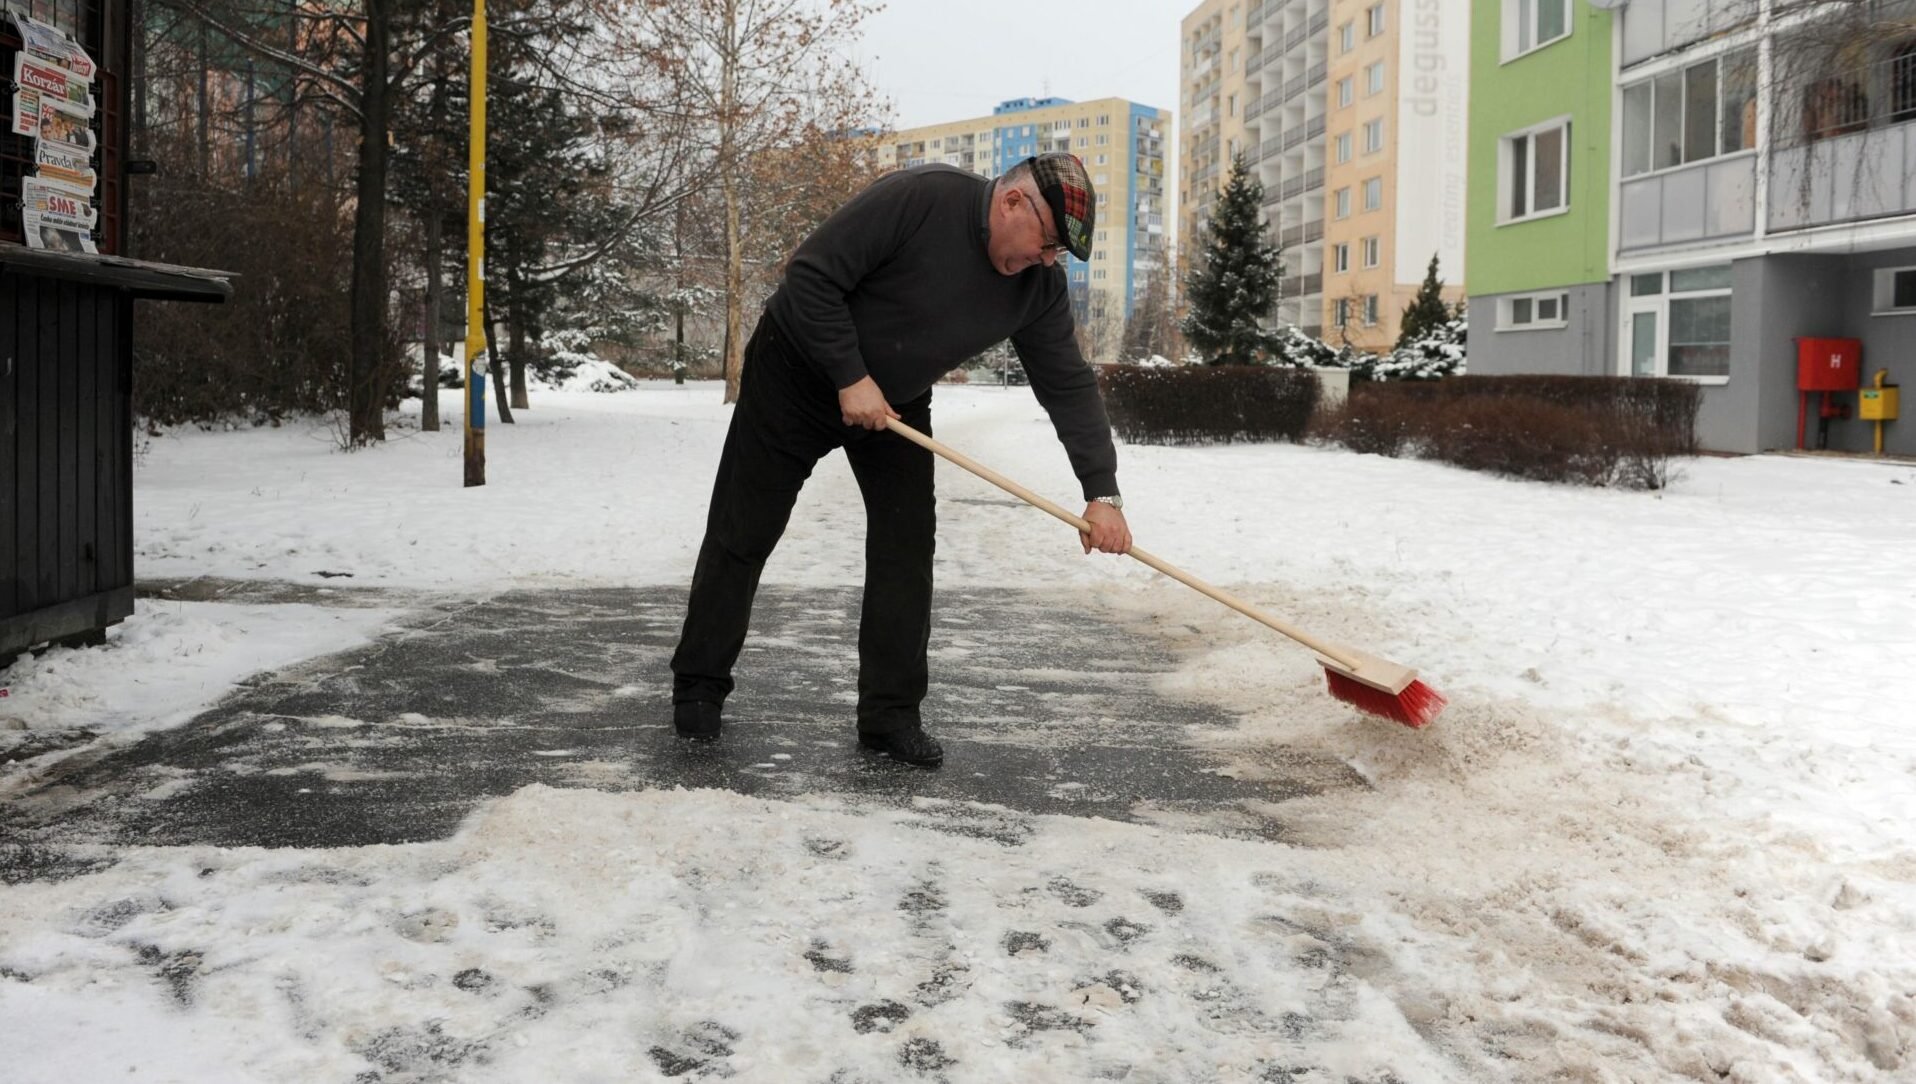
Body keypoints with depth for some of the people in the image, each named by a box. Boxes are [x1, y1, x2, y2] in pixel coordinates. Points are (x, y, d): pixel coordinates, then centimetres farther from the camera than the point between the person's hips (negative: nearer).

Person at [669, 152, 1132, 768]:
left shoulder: (1039, 286, -12)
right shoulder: (918, 200, -30)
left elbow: (1069, 385, -8)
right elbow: (811, 276, -28)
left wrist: (1102, 490, -15)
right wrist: (850, 377, -27)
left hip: (895, 401, 5)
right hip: (796, 370, -5)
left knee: (907, 547, -4)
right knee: (742, 535, 2)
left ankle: (890, 713, 6)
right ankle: (698, 689, 17)